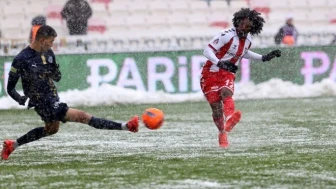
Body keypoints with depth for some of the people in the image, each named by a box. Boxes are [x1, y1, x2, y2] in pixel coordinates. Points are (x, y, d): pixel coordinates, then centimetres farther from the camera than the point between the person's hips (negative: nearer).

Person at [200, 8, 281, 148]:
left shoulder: (248, 41, 6)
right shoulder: (227, 35, -18)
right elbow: (207, 50, -22)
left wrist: (263, 58, 20)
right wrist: (219, 63, -38)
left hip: (227, 74, 4)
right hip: (211, 73, -4)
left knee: (226, 93, -29)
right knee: (216, 107, -7)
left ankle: (229, 120, -56)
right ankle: (222, 134, 16)